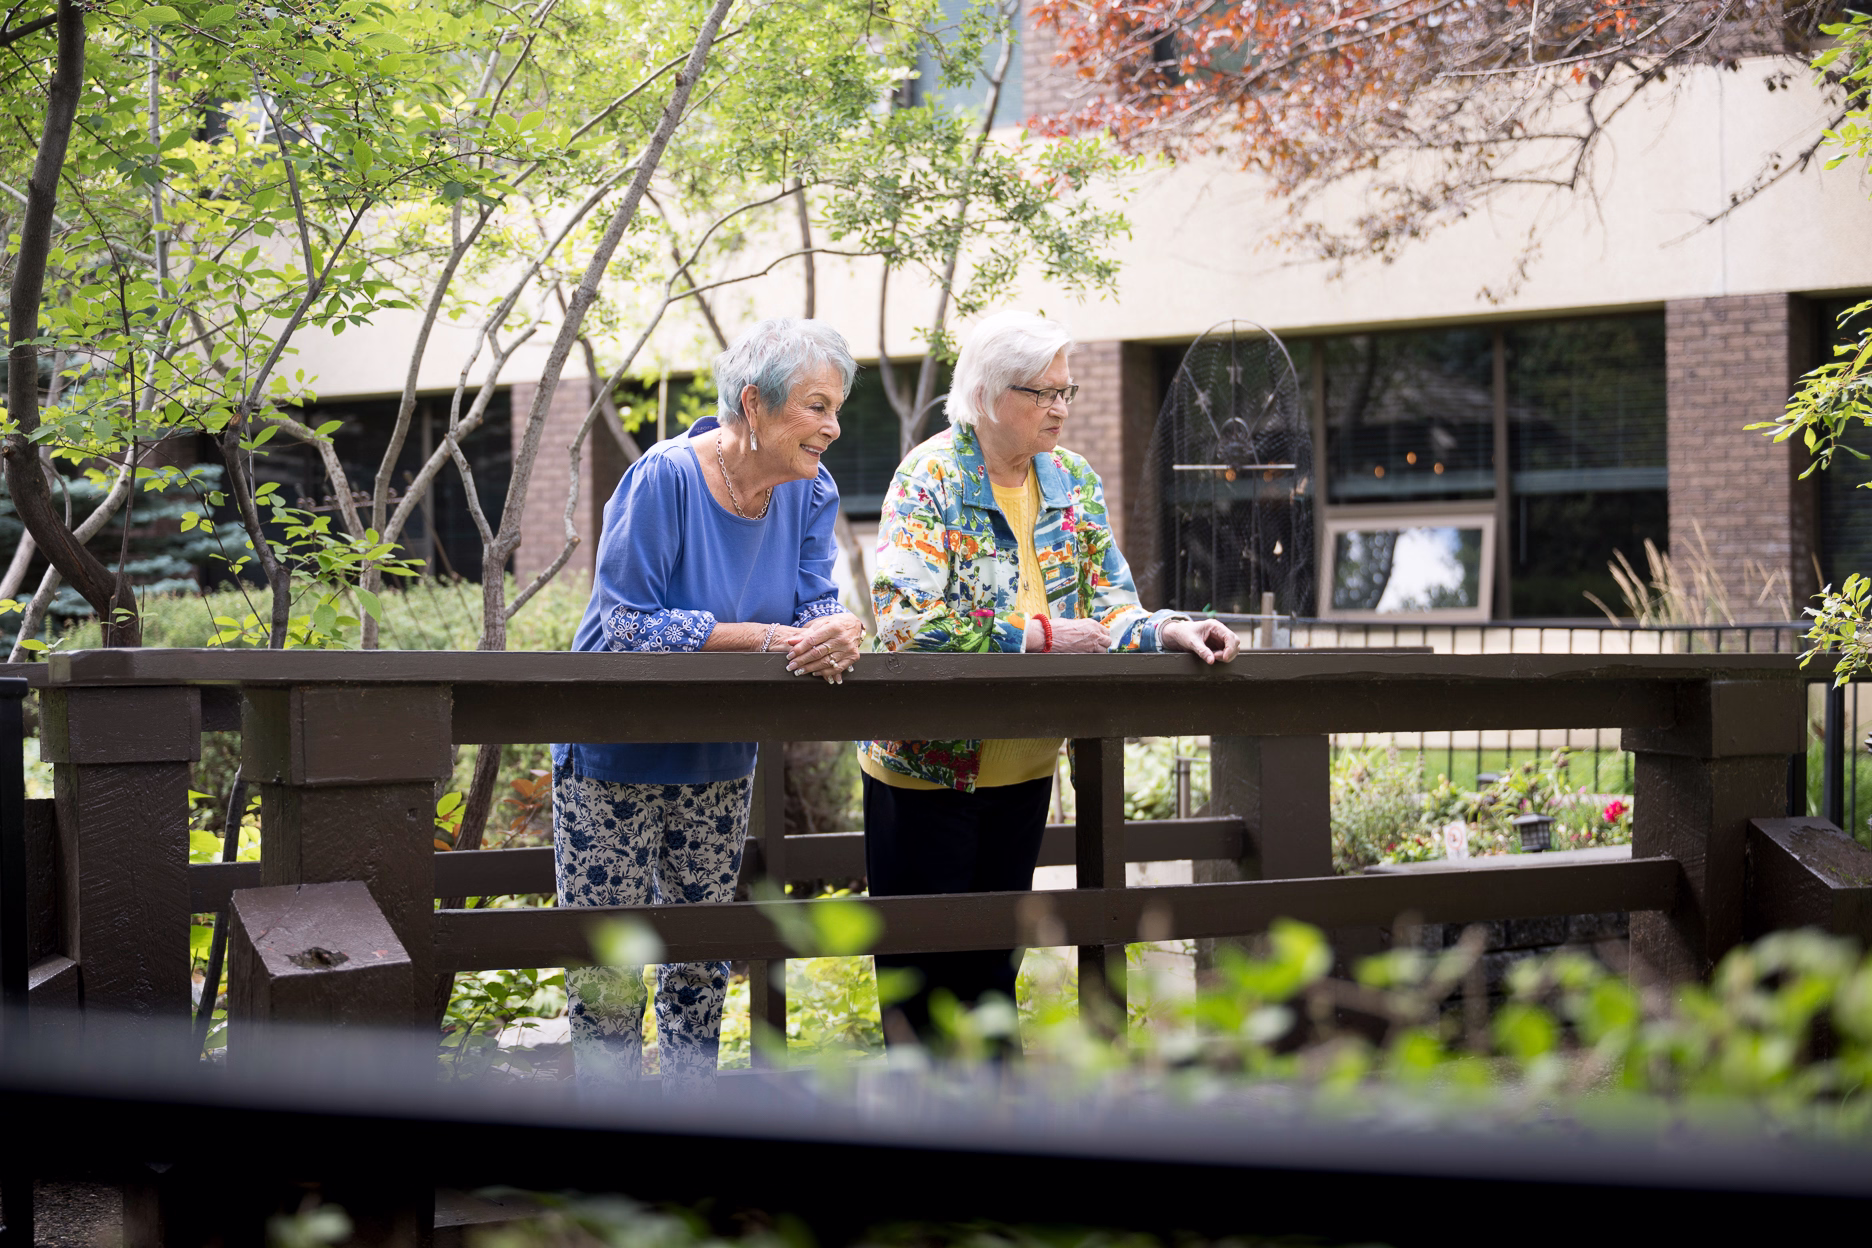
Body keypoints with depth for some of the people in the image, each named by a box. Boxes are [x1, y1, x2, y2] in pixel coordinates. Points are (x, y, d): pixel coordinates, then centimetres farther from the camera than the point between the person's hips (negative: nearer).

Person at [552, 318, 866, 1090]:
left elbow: (815, 601, -7)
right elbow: (628, 625, -26)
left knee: (703, 960, 15)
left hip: (718, 763, 6)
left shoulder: (810, 491, -5)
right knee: (608, 967, -2)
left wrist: (833, 633, -33)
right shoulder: (665, 478, -24)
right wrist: (767, 637, -31)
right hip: (615, 756, -6)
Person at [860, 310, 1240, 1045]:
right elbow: (907, 619, -26)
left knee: (995, 956, 14)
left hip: (1024, 764, 6)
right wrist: (1037, 637, -24)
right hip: (927, 762, -5)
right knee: (923, 964, 1)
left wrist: (1170, 631, -16)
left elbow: (1109, 609, 5)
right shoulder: (929, 478, -14)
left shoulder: (1074, 482, 5)